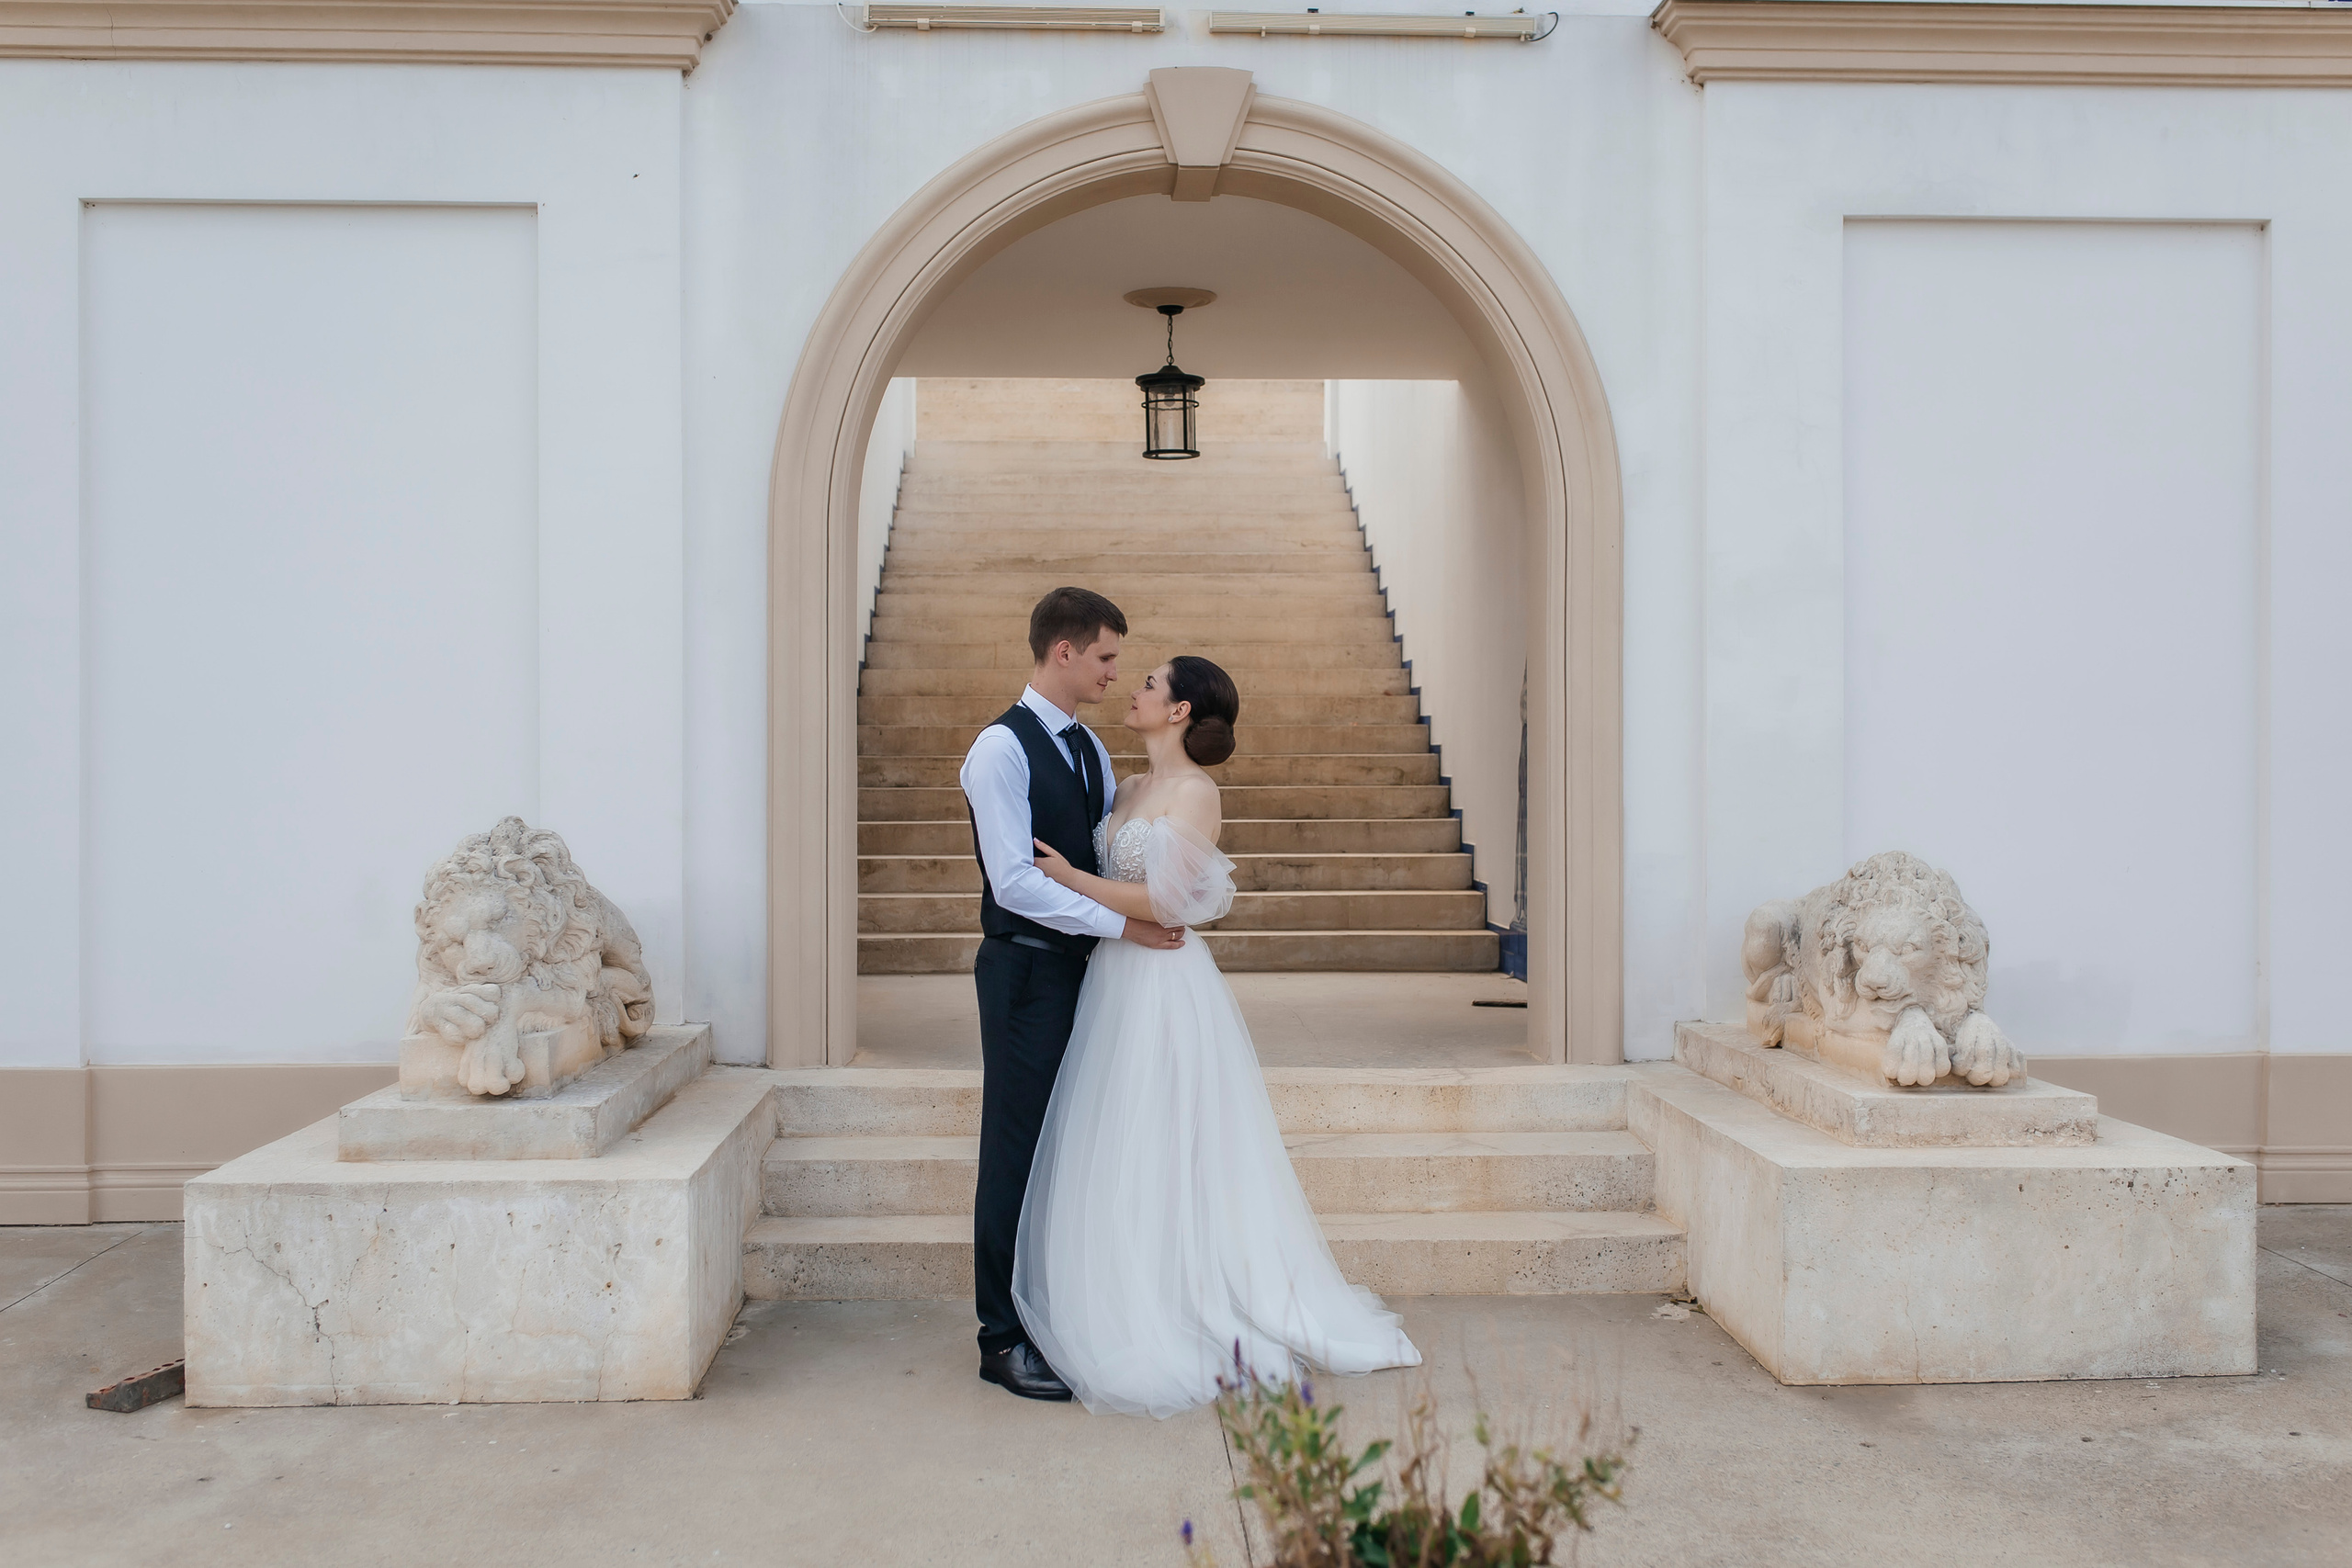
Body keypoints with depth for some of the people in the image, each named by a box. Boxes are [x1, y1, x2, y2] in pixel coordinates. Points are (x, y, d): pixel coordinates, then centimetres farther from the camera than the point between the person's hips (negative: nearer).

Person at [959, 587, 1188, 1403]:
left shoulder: (1089, 748, 13)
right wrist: (1123, 924, -19)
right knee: (1018, 1151, 0)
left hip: (1081, 967, 8)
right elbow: (1016, 882, -21)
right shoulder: (1001, 748, -13)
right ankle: (1005, 1340, 10)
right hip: (1025, 970, -8)